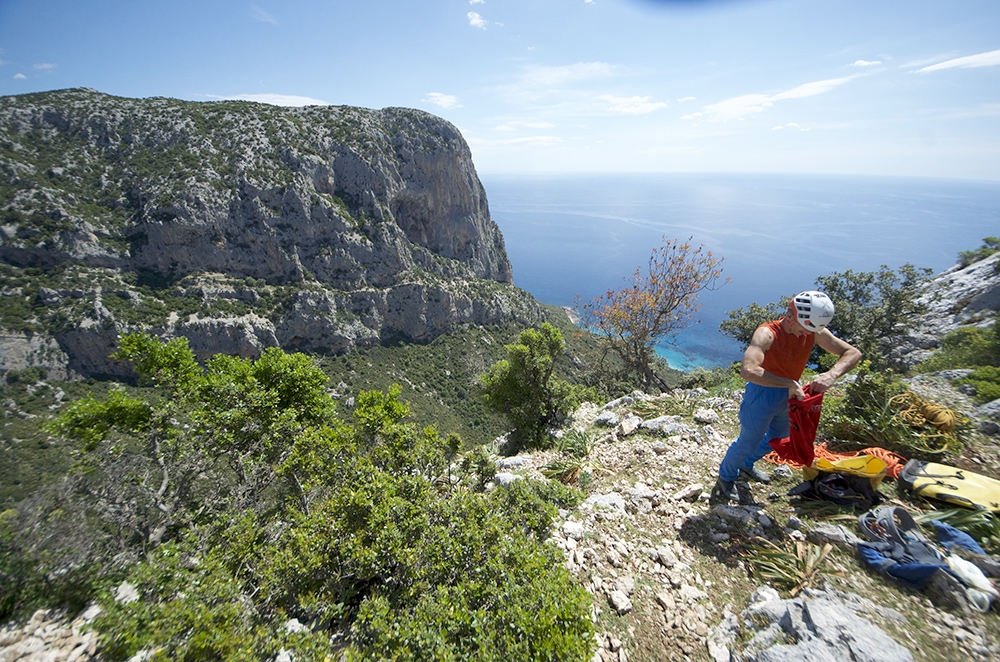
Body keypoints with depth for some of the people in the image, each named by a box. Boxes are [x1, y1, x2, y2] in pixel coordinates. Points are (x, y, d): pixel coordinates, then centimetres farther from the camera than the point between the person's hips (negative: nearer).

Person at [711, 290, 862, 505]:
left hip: (789, 397, 8)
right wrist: (789, 383, -38)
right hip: (762, 395, -7)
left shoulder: (815, 332, -10)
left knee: (777, 438, 27)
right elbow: (748, 370, -43)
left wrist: (832, 374, -25)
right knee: (748, 442, 7)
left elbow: (853, 353, -6)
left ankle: (746, 465, 53)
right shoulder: (767, 333, -29)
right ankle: (726, 478, 34)